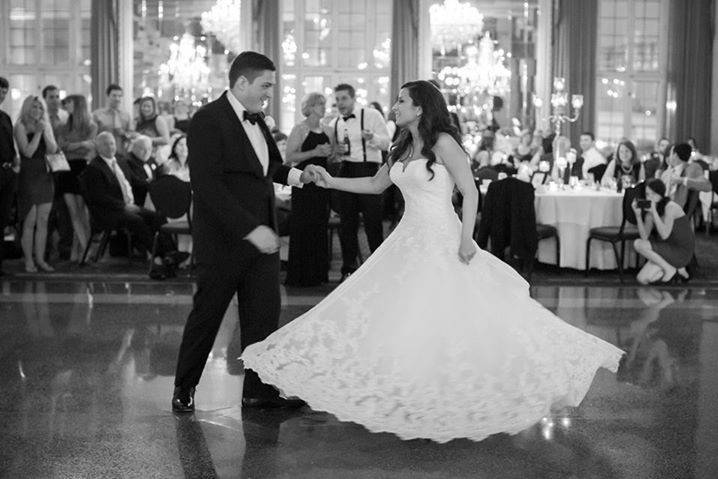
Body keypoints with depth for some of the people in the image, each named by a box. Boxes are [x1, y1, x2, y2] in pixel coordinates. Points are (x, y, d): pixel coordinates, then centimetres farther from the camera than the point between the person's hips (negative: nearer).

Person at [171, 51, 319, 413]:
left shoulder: (256, 119, 10)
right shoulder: (207, 121, -16)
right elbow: (207, 185, -23)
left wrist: (295, 175, 4)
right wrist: (251, 229, -27)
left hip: (261, 234, 7)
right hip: (222, 237, -7)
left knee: (264, 313, 6)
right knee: (206, 314, 6)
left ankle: (260, 389, 16)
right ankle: (183, 389, 23)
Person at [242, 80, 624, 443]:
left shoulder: (443, 143, -10)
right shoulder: (402, 149, 12)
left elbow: (470, 192, -12)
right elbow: (375, 184, 23)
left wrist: (467, 238, -19)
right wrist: (331, 182, 16)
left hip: (442, 242, -8)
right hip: (408, 241, 8)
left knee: (454, 319, -6)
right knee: (396, 316, 4)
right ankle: (412, 393, 14)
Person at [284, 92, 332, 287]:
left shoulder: (325, 131, 14)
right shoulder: (300, 129, -7)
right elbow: (289, 157, -15)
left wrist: (329, 153, 5)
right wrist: (314, 152, -21)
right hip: (304, 183, -7)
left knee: (320, 226, 8)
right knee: (303, 228, -4)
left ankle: (318, 273, 15)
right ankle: (300, 275, 3)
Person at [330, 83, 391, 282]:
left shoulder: (372, 115, -2)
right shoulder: (334, 124, 14)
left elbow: (386, 143, -7)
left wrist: (372, 137, -28)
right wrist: (337, 150, -1)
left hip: (369, 171, -5)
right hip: (346, 172, 5)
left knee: (373, 221, -3)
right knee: (346, 223, 7)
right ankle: (348, 269, 17)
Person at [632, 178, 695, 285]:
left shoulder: (670, 207, -21)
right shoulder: (651, 209, 3)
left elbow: (664, 235, -30)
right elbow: (644, 237, -5)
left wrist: (654, 211, -31)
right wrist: (638, 214, -17)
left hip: (681, 253, -8)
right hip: (670, 250, 8)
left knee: (638, 244, -20)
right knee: (642, 279, -5)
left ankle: (669, 269, -5)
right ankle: (678, 269, 10)